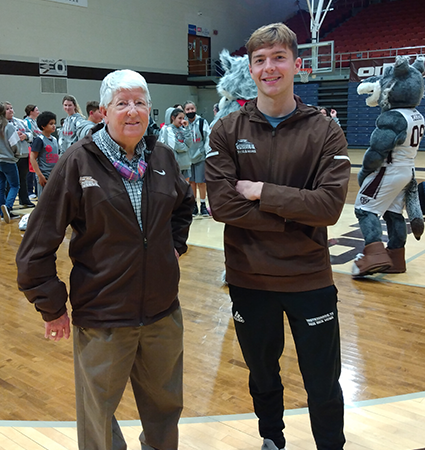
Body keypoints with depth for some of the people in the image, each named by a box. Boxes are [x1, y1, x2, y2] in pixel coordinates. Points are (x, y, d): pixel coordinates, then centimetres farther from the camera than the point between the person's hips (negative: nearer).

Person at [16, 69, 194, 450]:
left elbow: (184, 204, 24)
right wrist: (53, 307, -7)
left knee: (165, 406, 23)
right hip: (102, 321, -4)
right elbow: (37, 245, -9)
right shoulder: (78, 162, -13)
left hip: (164, 314, 5)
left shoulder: (162, 157, 1)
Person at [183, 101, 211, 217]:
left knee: (201, 182, 2)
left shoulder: (202, 122, -3)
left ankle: (203, 205, 14)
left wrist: (207, 152, -9)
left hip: (200, 156, -2)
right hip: (188, 157, 2)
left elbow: (208, 138, -3)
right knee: (191, 182, 8)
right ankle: (194, 206, 17)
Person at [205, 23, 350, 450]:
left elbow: (329, 205, -16)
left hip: (309, 278, -1)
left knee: (323, 385, 12)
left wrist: (261, 192, -17)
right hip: (249, 278, 1)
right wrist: (295, 217, -16)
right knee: (262, 375, 21)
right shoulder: (227, 131, -4)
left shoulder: (325, 132, -5)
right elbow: (221, 204, -15)